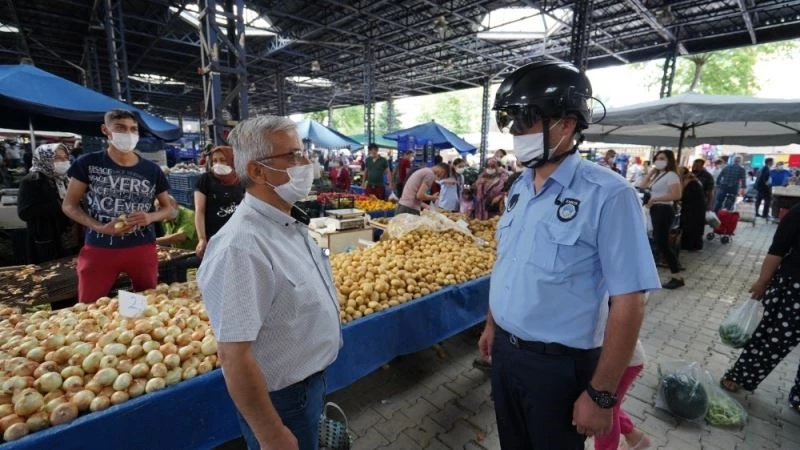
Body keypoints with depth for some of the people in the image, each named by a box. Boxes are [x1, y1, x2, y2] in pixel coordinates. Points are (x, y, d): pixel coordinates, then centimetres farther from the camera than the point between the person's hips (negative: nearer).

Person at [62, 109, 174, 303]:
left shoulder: (152, 170, 3)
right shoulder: (88, 164, 0)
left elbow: (168, 209, 10)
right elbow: (69, 205, 3)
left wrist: (150, 217, -12)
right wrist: (99, 227, -14)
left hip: (143, 249, 1)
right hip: (98, 250, -1)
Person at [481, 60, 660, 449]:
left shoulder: (608, 195, -20)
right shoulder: (519, 187, 2)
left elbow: (628, 303, -19)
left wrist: (601, 394, -15)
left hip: (558, 365, -6)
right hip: (504, 349, 6)